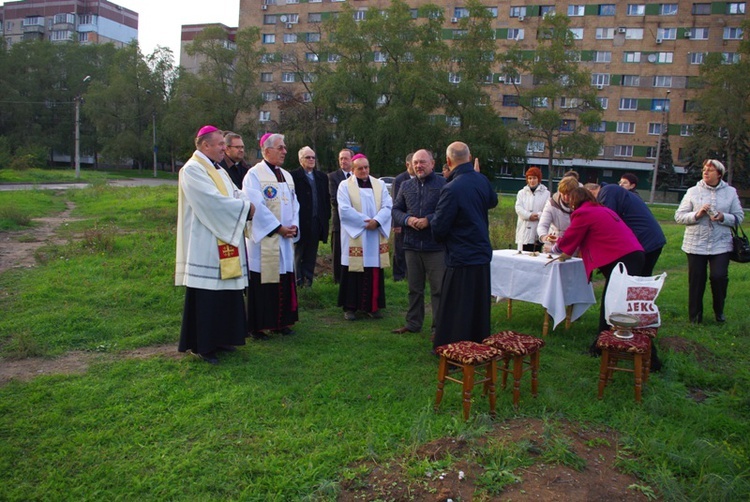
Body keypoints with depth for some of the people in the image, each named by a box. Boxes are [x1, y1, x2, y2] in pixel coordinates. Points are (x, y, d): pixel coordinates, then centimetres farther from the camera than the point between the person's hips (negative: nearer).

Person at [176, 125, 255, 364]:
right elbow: (214, 201, -21)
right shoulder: (192, 170, -11)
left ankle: (219, 338, 24)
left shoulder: (217, 170, 18)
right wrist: (246, 207, -13)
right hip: (205, 245, -9)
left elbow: (235, 194, 10)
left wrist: (247, 204, -11)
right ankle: (201, 345, 8)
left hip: (224, 243, 9)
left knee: (226, 292, 12)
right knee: (206, 295, -3)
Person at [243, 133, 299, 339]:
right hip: (263, 238, -7)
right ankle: (257, 326, 7)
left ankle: (280, 322, 21)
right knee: (263, 282, -3)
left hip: (285, 239, 7)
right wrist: (278, 227, -16)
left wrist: (294, 225, -1)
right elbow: (256, 206, -16)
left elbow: (294, 203, 16)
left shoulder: (287, 176, 16)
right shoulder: (254, 174, -7)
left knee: (284, 280, 10)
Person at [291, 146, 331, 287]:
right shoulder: (294, 176, -6)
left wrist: (326, 216, 5)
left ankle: (308, 278, 18)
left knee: (311, 252, 10)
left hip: (317, 221, 5)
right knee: (298, 252, 7)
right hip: (301, 221, -4)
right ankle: (298, 279, 15)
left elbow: (327, 198, 12)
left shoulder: (322, 177, 12)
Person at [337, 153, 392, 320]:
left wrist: (376, 221, -17)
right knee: (353, 273, 0)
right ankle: (350, 307, 9)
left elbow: (388, 206, 0)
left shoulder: (379, 184, 10)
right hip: (354, 236, -3)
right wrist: (365, 221, -16)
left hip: (376, 236, 3)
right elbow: (345, 209, -12)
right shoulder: (345, 185, 0)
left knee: (374, 273, 6)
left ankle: (373, 306, 15)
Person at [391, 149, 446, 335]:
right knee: (414, 288, 15)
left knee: (438, 288, 1)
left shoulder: (443, 184, -6)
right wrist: (407, 219, -7)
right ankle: (413, 323, 28)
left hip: (436, 246, -5)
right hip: (412, 245, 5)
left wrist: (428, 220, -19)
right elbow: (396, 209, 13)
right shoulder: (406, 185, 10)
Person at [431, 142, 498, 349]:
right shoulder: (482, 180, 1)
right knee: (478, 307, 18)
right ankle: (479, 345, 30)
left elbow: (438, 228, -16)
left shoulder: (452, 189, -22)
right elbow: (492, 201, 24)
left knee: (455, 311, 3)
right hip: (482, 254, 7)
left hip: (461, 259, -7)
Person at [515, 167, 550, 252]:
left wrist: (538, 215, -20)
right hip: (524, 232, 2)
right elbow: (518, 208, 1)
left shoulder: (546, 193, 6)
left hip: (538, 232, -2)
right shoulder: (522, 193, 15)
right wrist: (529, 216, -14)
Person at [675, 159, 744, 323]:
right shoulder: (693, 192, 4)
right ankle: (695, 315, 20)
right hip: (696, 245, 0)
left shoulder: (730, 192, 6)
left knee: (719, 276, -11)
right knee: (696, 280, 5)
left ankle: (719, 310, 16)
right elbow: (678, 216, 1)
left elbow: (739, 217, 6)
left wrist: (723, 217, -13)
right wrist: (697, 214, -15)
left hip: (721, 244, 0)